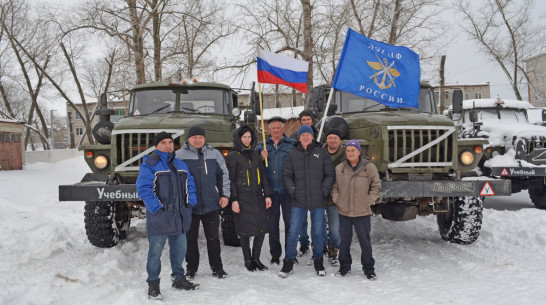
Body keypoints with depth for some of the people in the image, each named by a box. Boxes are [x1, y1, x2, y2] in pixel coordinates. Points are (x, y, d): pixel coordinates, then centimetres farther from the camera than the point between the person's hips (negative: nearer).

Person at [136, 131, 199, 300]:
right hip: (159, 217, -6)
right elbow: (143, 188, -15)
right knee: (155, 251, 1)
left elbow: (190, 184, 18)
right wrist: (156, 208, -19)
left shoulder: (181, 164, 14)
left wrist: (190, 203, 5)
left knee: (180, 249, 15)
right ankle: (153, 284, 14)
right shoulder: (149, 165, -8)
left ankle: (178, 278, 32)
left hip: (180, 217, 6)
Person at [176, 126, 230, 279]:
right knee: (190, 238, 8)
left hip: (211, 204, 1)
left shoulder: (214, 154, 6)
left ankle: (217, 268, 20)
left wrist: (224, 195, 6)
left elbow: (223, 175, 12)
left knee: (213, 237, 8)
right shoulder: (180, 155, 0)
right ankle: (191, 269, 22)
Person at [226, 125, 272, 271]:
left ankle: (256, 258, 21)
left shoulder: (255, 154, 13)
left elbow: (263, 176, 14)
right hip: (243, 198, -5)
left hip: (258, 197, 5)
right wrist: (233, 200, -10)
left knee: (262, 229, 4)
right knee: (245, 231, 1)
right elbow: (231, 180, -4)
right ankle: (248, 260, 18)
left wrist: (267, 195, 8)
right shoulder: (233, 156, -1)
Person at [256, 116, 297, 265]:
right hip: (270, 191, 2)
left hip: (287, 191, -2)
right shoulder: (262, 146, 11)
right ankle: (275, 254, 20)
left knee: (290, 222, 3)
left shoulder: (292, 144, 3)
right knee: (272, 223, 9)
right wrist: (261, 158, -10)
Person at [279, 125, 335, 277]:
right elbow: (286, 175, 8)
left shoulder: (322, 153, 3)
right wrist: (293, 191, -4)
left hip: (318, 201, 0)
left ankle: (318, 261, 26)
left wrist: (324, 191, -6)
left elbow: (330, 174, 4)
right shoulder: (293, 154, 5)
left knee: (318, 232, 9)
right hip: (298, 202, 0)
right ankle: (289, 262, 14)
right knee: (293, 232, 0)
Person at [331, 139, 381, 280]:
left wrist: (368, 201, -4)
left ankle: (368, 268, 19)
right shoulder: (339, 168, 3)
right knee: (344, 240, 11)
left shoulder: (369, 167, -3)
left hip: (362, 212, -2)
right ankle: (344, 266, 27)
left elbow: (376, 186, 3)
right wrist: (336, 199, 2)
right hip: (344, 212, 2)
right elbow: (334, 186, 13)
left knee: (365, 241, 4)